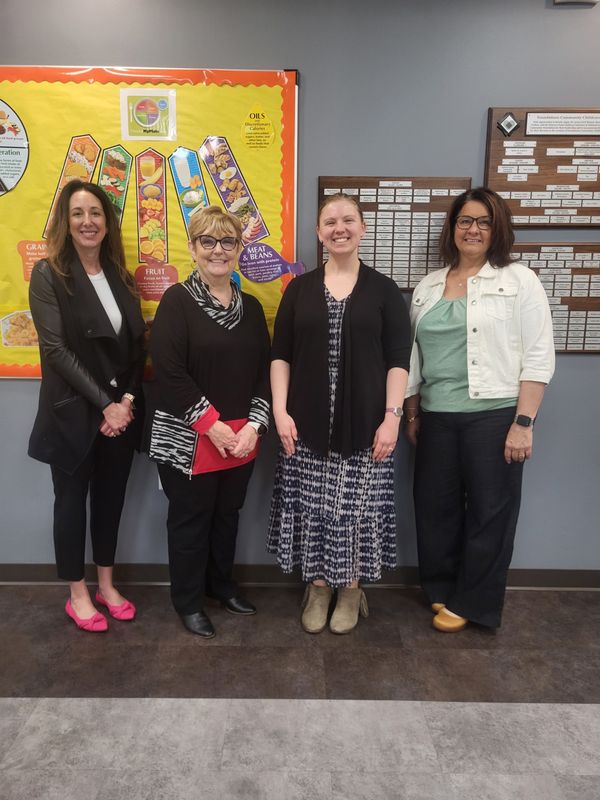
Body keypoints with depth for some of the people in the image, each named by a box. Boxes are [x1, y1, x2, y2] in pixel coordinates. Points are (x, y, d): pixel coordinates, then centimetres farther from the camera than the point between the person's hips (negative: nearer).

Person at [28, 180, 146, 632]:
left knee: (111, 497, 14)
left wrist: (127, 399, -9)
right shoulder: (49, 275, -6)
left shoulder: (121, 278, 8)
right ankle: (78, 594, 26)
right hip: (73, 413, -4)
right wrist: (104, 404, -17)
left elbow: (138, 345, 5)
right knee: (72, 499, 9)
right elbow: (56, 349, -14)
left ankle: (106, 585, 31)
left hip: (122, 411, 5)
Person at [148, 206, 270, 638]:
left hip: (242, 436, 5)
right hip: (188, 438, -5)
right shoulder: (177, 301, -8)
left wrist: (254, 425, -7)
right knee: (190, 519, 9)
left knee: (228, 514, 18)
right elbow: (169, 373, -16)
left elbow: (265, 370, 6)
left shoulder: (250, 306, 8)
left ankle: (222, 583, 40)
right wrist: (212, 425, -17)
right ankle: (188, 600, 29)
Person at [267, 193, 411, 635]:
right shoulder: (300, 288, 7)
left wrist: (392, 416, -9)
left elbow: (398, 359, -1)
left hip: (364, 422, -1)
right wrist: (280, 411, -4)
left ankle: (351, 589, 27)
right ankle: (318, 587, 27)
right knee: (311, 506, 7)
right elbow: (281, 354, 5)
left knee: (357, 507, 6)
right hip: (308, 422, 2)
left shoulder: (384, 290, 2)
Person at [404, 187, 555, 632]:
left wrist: (523, 422, -13)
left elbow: (539, 357, -7)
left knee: (489, 511, 6)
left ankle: (470, 602, 24)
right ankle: (442, 588, 33)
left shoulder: (519, 280, -2)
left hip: (495, 415, -4)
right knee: (434, 507, 12)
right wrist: (411, 413, 13)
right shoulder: (429, 286, 11)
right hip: (437, 418, 4)